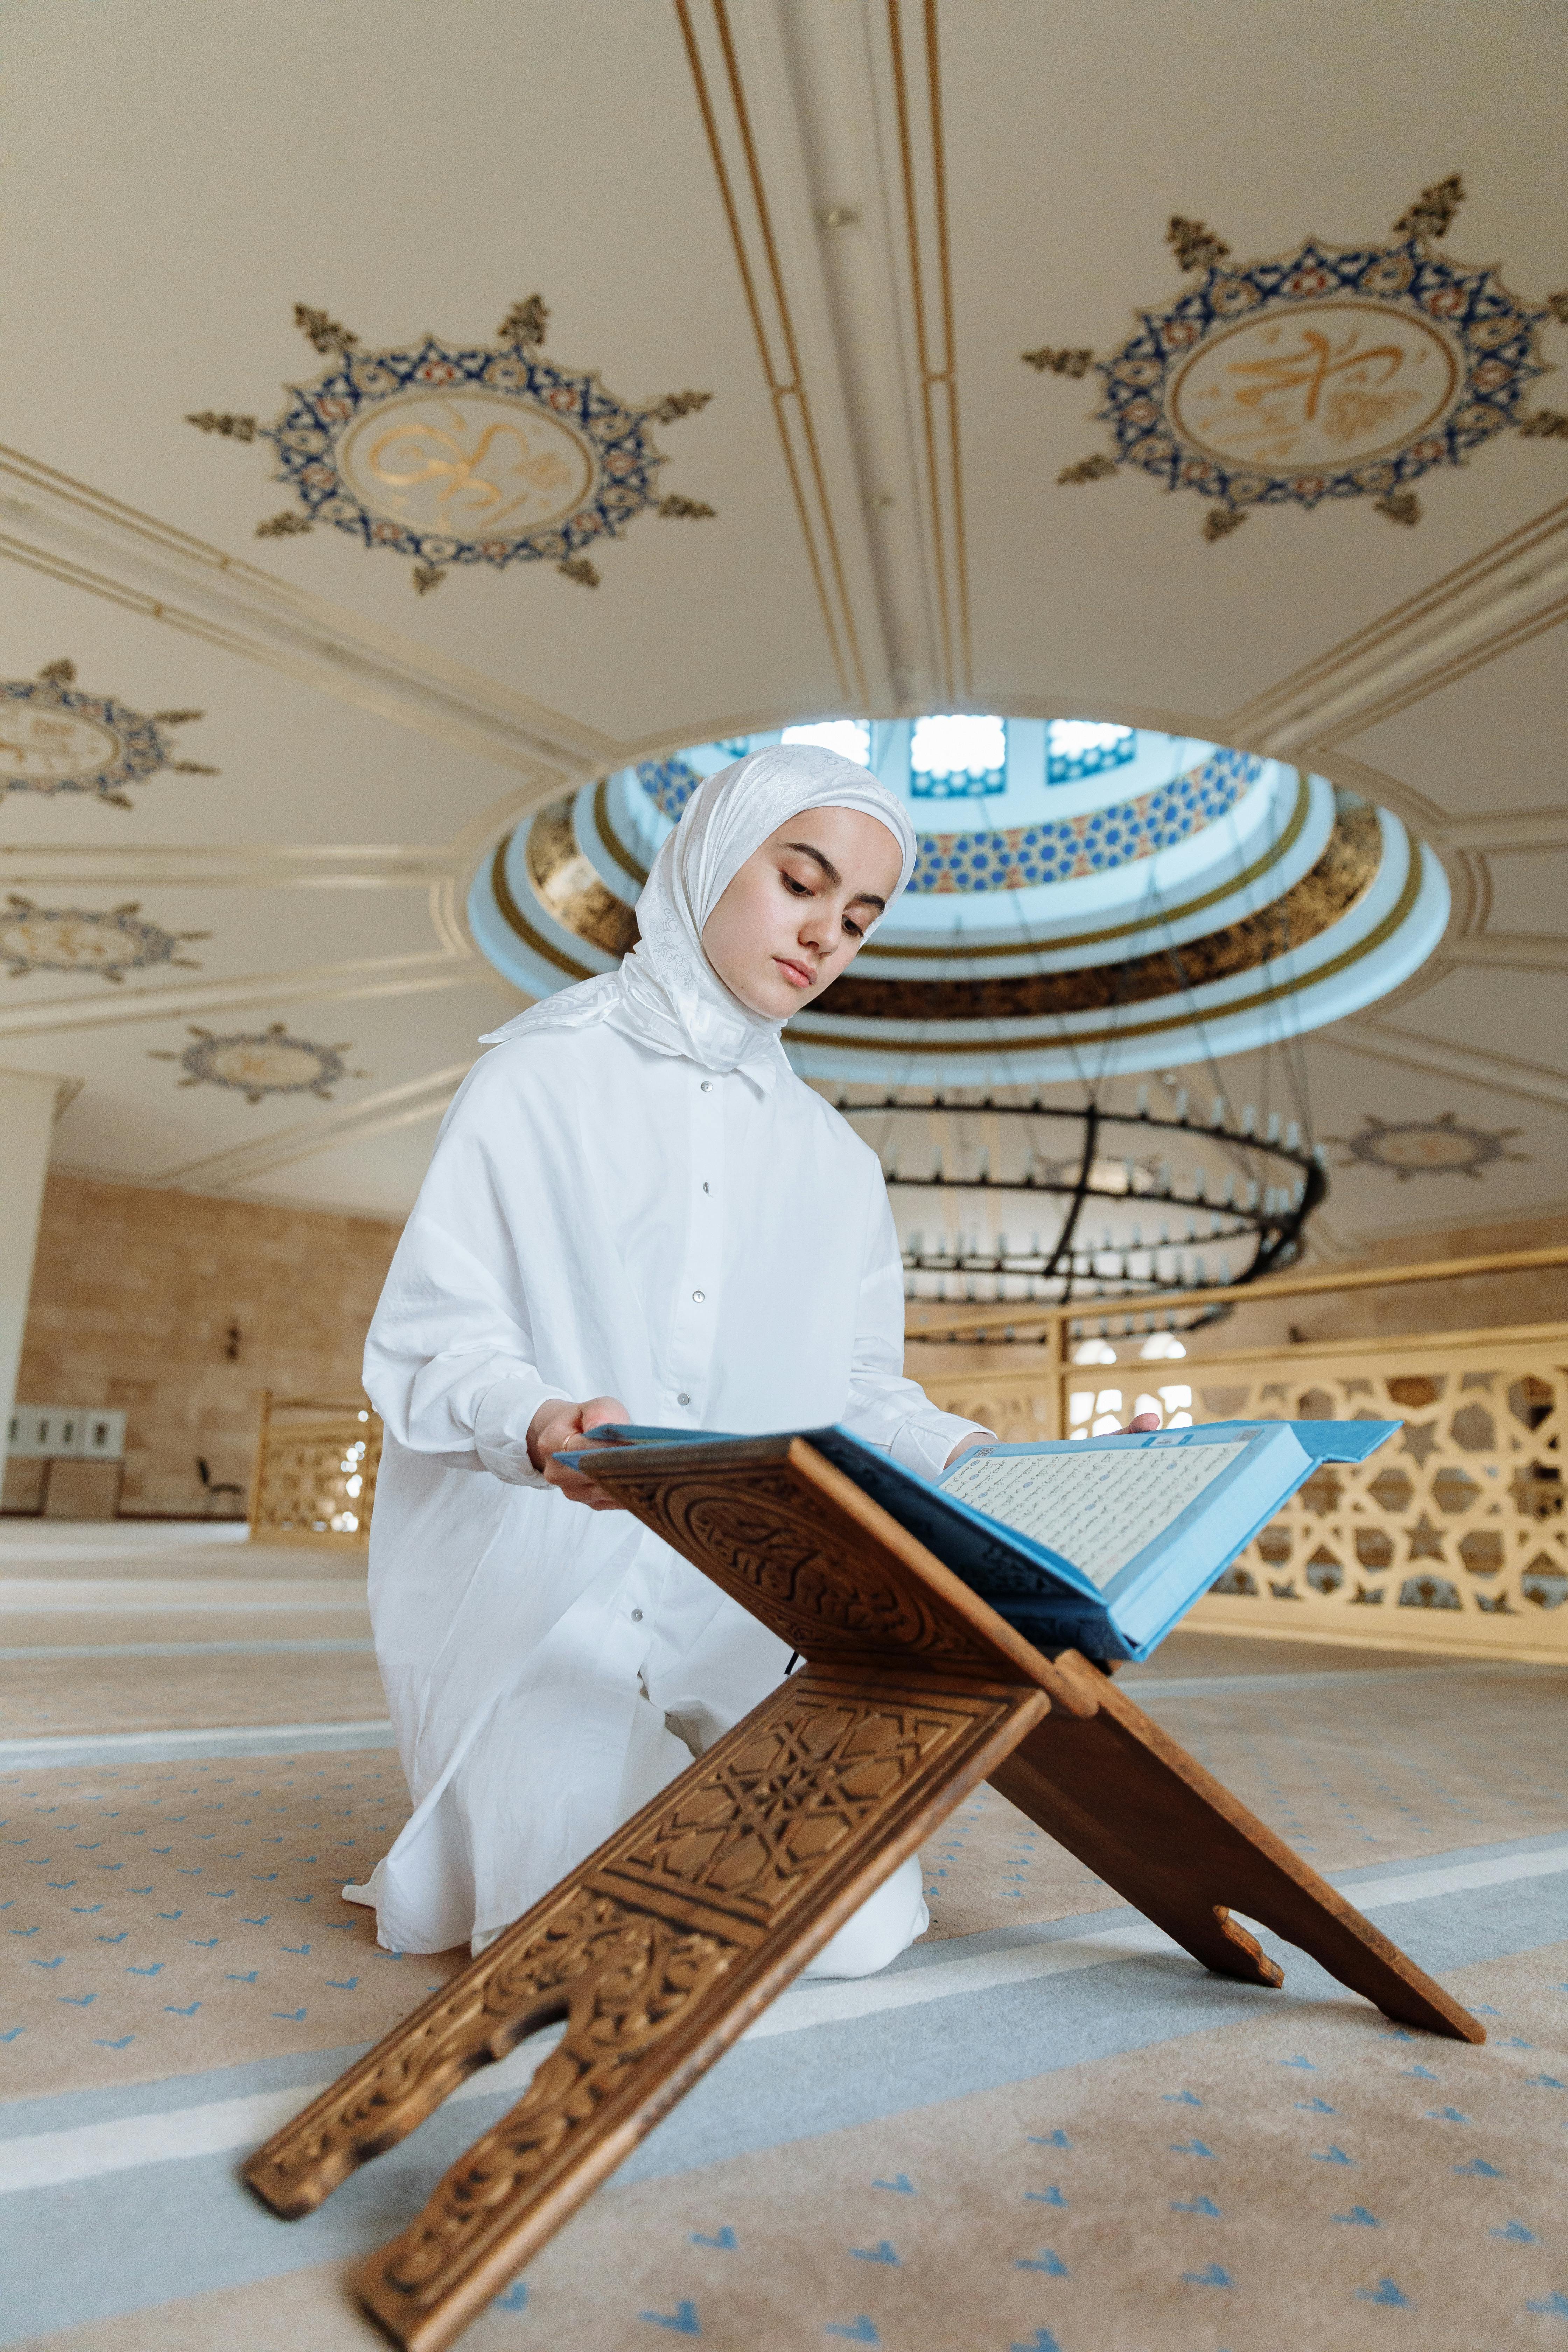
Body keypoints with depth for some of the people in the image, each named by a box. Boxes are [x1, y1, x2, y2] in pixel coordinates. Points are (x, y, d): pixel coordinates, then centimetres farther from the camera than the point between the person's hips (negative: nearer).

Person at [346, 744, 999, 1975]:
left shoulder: (835, 1162, 12)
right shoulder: (542, 1079, -2)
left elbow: (864, 1395, 10)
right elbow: (425, 1343, -7)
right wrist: (535, 1424, -29)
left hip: (734, 1613, 4)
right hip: (536, 1593, -3)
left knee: (857, 1930, -10)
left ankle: (669, 1797, 20)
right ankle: (499, 1822, 17)